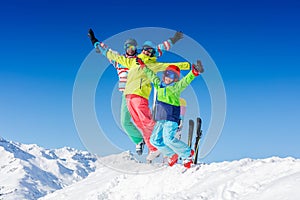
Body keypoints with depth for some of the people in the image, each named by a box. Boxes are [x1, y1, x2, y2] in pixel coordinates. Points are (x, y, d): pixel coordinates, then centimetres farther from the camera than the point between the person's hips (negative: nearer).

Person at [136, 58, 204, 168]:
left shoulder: (176, 87, -1)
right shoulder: (159, 85, 16)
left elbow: (186, 81, -16)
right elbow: (151, 75, 28)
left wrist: (193, 73, -32)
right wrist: (143, 65, 33)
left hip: (171, 118, -8)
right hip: (160, 119, 8)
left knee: (168, 139, -20)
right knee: (155, 140, 7)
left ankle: (188, 154, -3)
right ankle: (172, 155, 22)